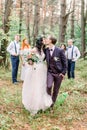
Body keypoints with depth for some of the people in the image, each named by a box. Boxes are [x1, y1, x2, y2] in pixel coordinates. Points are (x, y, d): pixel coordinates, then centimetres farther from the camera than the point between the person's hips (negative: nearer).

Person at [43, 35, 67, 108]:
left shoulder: (60, 50, -12)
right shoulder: (46, 50, -2)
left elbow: (64, 62, -5)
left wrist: (63, 73, -8)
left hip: (59, 73, -1)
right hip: (50, 72, 1)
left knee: (55, 90, 8)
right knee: (49, 86, -21)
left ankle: (52, 105, 26)